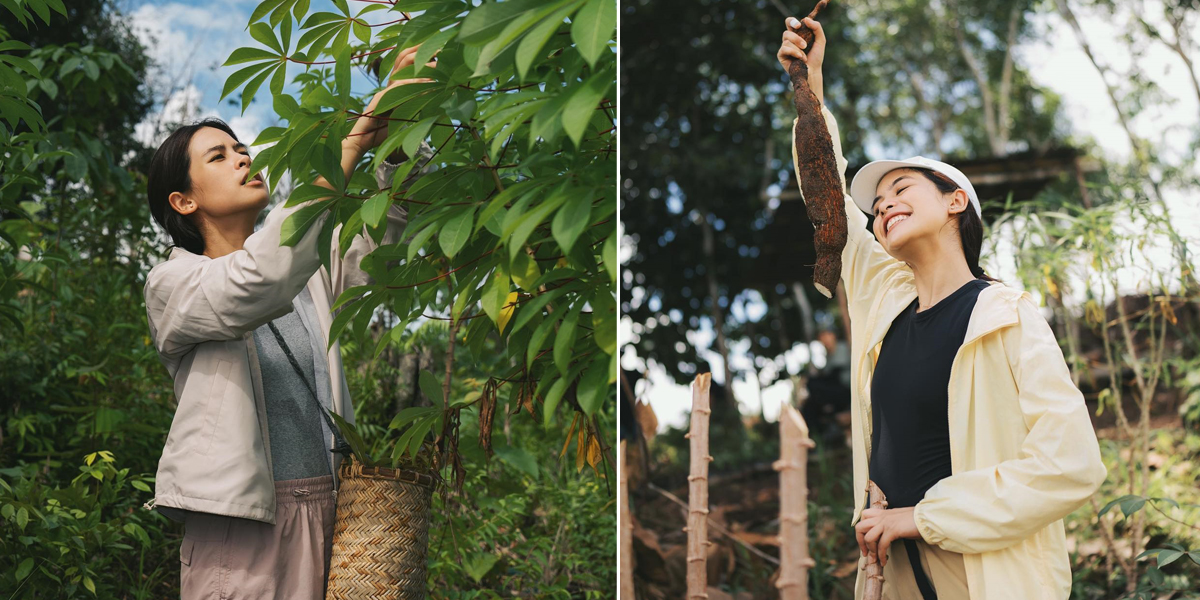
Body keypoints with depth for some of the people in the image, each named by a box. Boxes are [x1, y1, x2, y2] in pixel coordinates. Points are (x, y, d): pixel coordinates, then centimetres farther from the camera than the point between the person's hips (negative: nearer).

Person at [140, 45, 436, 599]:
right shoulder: (171, 284, -1)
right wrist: (350, 145, -25)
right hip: (241, 523, -5)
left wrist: (401, 127, -13)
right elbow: (258, 285, -21)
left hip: (332, 512, 5)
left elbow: (381, 234, 2)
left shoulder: (308, 267, 18)